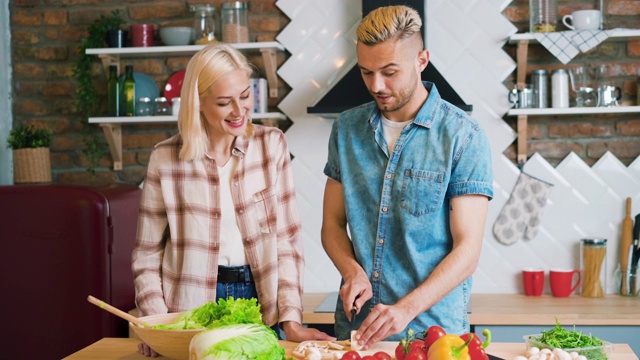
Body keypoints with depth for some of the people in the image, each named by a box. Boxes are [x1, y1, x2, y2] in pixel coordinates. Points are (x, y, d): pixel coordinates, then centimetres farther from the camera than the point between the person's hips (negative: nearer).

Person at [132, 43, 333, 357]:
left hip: (260, 302, 1)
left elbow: (287, 240, -3)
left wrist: (291, 320, -12)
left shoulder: (272, 145, -3)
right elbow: (147, 255, -1)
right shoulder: (165, 159, -6)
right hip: (193, 307, -1)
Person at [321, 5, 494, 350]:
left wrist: (406, 309, -24)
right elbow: (333, 222, 9)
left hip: (432, 325, -3)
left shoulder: (463, 136, -10)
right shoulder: (346, 128, 3)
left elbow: (467, 249, -13)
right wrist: (351, 270, -11)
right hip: (355, 325, 4)